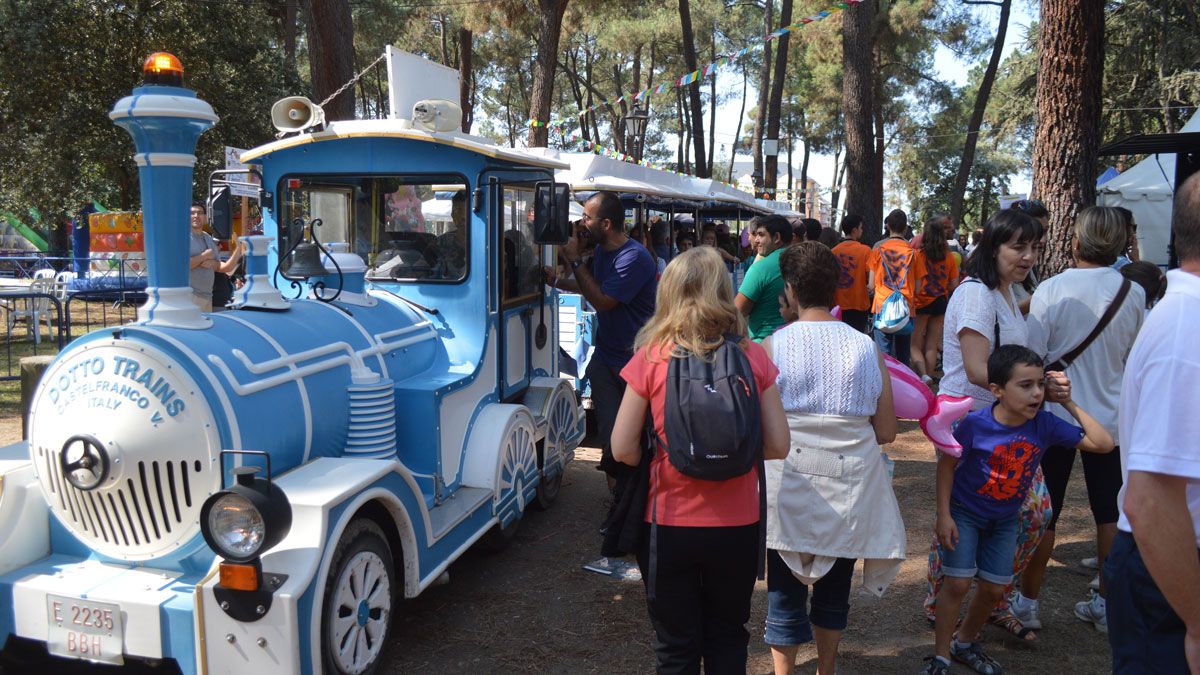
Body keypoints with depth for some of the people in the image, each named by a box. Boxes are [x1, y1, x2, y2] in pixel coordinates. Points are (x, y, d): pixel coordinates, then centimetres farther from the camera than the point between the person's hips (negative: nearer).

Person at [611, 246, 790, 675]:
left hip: (668, 526, -1)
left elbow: (622, 449, -10)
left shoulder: (651, 358, -11)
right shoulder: (753, 357, -7)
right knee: (727, 640, 23)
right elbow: (778, 445, -4)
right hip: (736, 526, 2)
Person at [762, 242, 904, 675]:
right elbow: (887, 432, -1)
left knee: (786, 590, 12)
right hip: (850, 490, 3)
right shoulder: (867, 348, -4)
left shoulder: (771, 348, -11)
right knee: (835, 587, 22)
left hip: (789, 488, -2)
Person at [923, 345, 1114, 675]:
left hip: (1005, 519, 4)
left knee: (993, 588, 10)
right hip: (964, 512, -4)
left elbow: (1104, 444, -15)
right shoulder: (975, 423, -27)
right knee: (957, 583, -6)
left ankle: (965, 642, 35)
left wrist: (1069, 403, -20)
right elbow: (948, 463, -15)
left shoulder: (1045, 424, -17)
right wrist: (943, 515, -16)